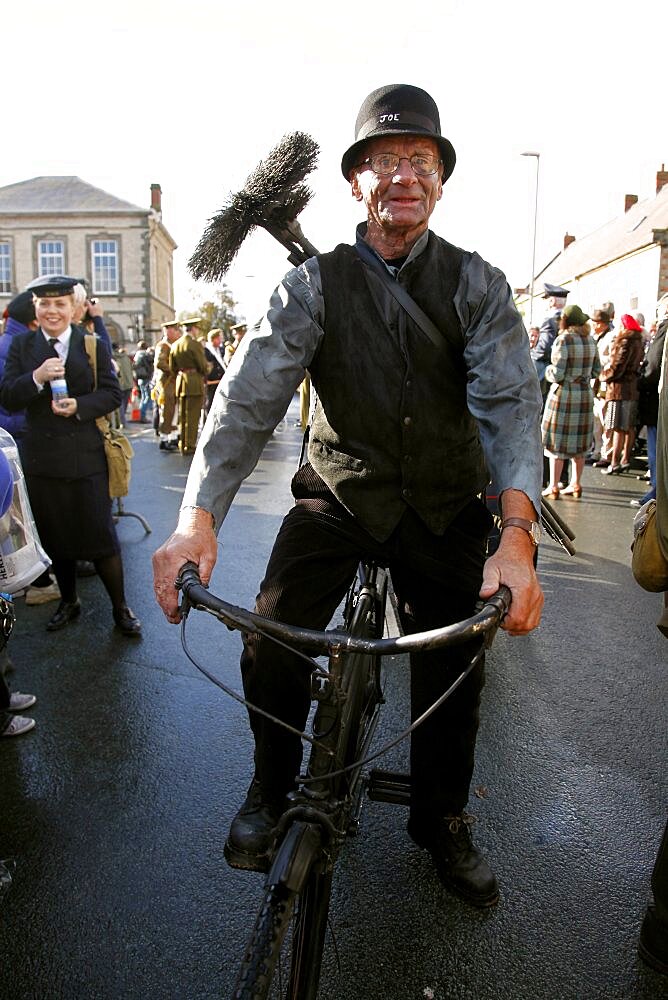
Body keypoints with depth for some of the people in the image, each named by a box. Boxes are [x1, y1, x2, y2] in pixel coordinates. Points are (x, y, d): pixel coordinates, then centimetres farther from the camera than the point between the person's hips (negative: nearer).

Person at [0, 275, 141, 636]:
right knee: (55, 537, 15)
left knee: (100, 535, 1)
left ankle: (120, 607, 15)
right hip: (40, 457, 3)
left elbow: (112, 394, -2)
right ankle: (68, 602, 33)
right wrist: (37, 377, -19)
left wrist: (79, 405, -19)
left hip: (85, 457, -3)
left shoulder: (93, 346, 1)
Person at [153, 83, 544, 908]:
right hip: (339, 493, 0)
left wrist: (516, 533, -36)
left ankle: (443, 824, 34)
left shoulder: (476, 284, -4)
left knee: (454, 672, 5)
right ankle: (271, 789, 16)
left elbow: (509, 398, -18)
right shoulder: (315, 284, -5)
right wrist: (198, 513, -33)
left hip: (444, 506, 1)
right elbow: (250, 391, -17)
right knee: (269, 648, -16)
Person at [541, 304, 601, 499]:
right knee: (579, 442, 12)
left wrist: (548, 371, 3)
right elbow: (596, 370, 11)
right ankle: (575, 485, 20)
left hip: (563, 395, -6)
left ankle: (553, 487, 5)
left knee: (557, 442, 1)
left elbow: (557, 374, -17)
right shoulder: (589, 340, 6)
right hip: (585, 395, 6)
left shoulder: (563, 340, -14)